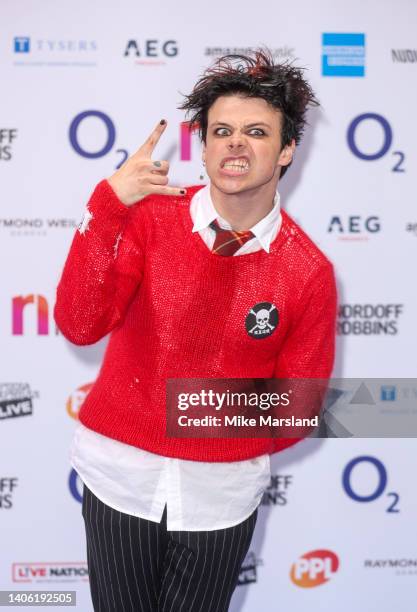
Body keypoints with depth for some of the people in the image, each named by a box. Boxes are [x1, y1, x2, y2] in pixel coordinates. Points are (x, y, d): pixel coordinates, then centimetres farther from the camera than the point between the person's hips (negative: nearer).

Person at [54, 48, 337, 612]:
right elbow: (79, 325, -22)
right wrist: (108, 206, -29)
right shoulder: (150, 218, -9)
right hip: (119, 473, 1)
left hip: (222, 488, 0)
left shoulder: (309, 272, -10)